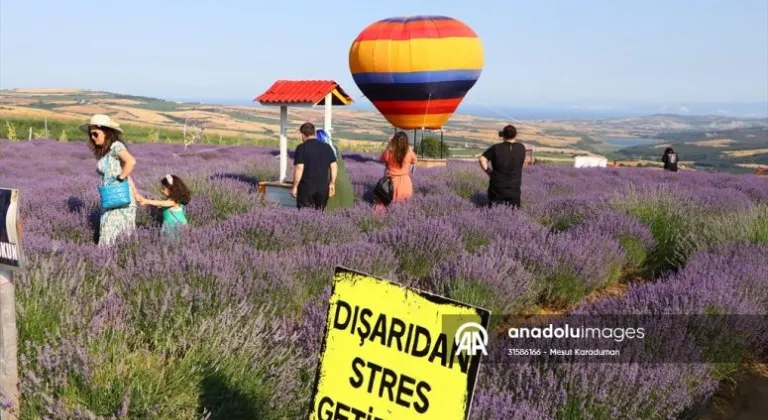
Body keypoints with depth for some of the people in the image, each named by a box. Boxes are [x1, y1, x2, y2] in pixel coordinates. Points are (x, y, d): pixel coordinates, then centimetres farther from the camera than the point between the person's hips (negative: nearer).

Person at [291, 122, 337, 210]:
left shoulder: (301, 148, -8)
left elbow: (299, 169, -14)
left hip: (306, 187, -4)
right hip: (323, 187, 4)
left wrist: (295, 187, -7)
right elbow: (334, 166, 6)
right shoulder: (327, 147, 7)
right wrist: (332, 184, 13)